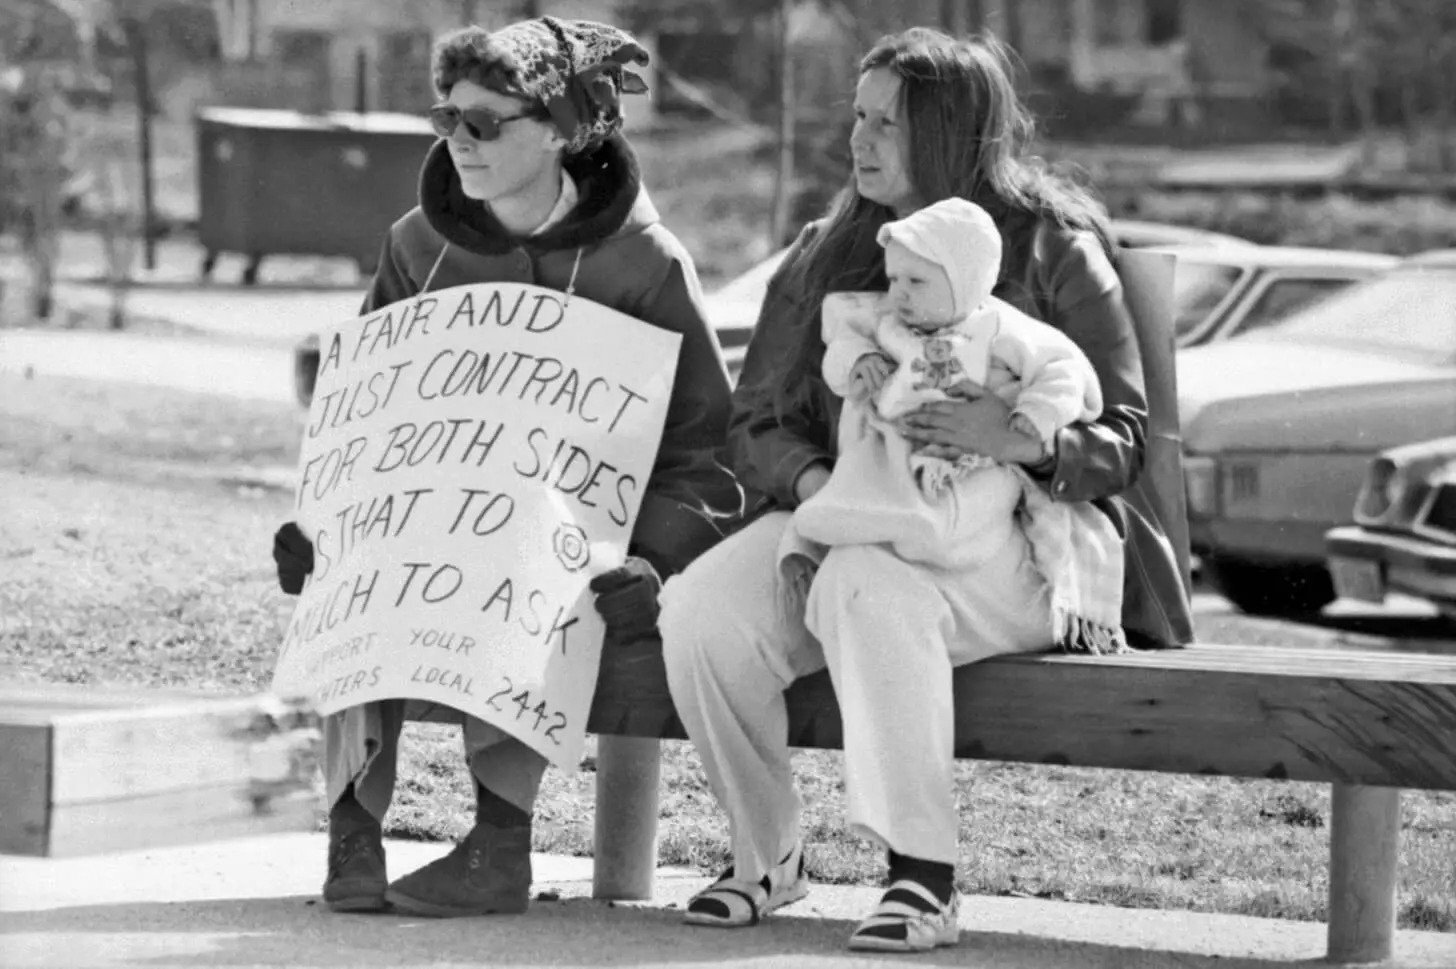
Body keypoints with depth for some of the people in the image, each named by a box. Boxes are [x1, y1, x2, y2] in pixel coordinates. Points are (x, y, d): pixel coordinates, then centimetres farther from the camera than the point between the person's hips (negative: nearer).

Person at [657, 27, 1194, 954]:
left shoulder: (1054, 252, 2)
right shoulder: (826, 255, 15)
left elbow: (1122, 436, -3)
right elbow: (758, 419, 14)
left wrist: (1023, 441, -25)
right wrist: (812, 480, -10)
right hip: (844, 519, 5)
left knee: (868, 585, -38)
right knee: (699, 608, -24)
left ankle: (925, 877, -35)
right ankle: (766, 853, -3)